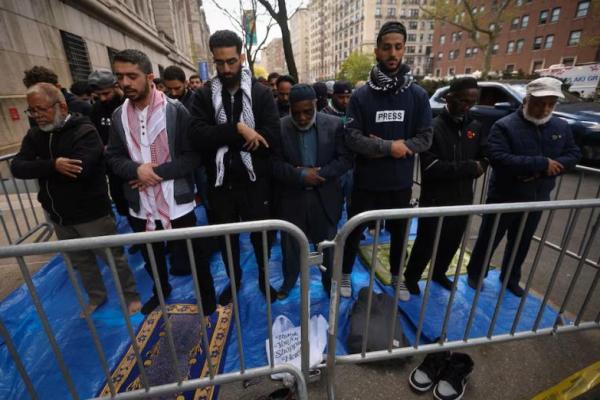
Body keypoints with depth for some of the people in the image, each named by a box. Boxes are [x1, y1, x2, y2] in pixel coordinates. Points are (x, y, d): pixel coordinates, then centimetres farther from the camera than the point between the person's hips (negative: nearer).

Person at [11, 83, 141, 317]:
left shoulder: (85, 132, -16)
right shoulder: (34, 135, 5)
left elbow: (79, 170, -31)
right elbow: (17, 168, -8)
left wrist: (40, 169, -15)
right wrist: (53, 165, -25)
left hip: (91, 214, -7)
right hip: (58, 215, 7)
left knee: (113, 258, 7)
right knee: (80, 261, 22)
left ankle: (131, 296, 28)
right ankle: (96, 296, 44)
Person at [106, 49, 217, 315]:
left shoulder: (175, 111, -11)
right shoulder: (118, 116, 4)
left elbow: (192, 157, -13)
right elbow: (113, 157, 6)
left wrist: (157, 173, -20)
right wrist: (136, 169, -15)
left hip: (176, 201, -5)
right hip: (141, 204, 5)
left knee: (192, 254, 11)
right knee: (151, 256, 25)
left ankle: (206, 294, 35)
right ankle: (161, 290, 52)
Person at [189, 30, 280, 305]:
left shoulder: (261, 93, -2)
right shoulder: (203, 96, 2)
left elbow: (271, 136, -15)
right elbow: (198, 136, -12)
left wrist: (222, 140, -15)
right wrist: (237, 129, -22)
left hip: (255, 181, -1)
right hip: (220, 182, 2)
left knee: (261, 234, 13)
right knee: (226, 236, 18)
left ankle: (264, 278, 39)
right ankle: (234, 280, 43)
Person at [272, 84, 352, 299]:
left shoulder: (334, 125, -5)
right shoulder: (279, 127, -7)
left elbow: (345, 159, -5)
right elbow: (274, 164, -8)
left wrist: (319, 174, -18)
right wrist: (300, 175, -23)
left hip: (325, 197, 1)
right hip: (292, 198, 0)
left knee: (328, 245, 16)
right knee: (290, 244, 16)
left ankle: (330, 282, 41)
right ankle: (289, 280, 42)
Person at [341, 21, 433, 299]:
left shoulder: (418, 95, -1)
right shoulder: (360, 96, -6)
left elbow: (425, 138, -5)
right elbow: (352, 138, -13)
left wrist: (379, 147, -16)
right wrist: (390, 147, -21)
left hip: (401, 181, 2)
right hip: (367, 180, -2)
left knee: (399, 231, 19)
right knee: (354, 229, 13)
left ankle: (397, 276, 45)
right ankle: (345, 274, 37)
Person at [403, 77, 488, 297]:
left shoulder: (475, 127, 6)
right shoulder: (433, 127, -13)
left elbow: (484, 158, 9)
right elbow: (430, 167, -21)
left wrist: (477, 168, -15)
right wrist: (469, 167, -17)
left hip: (462, 199, 6)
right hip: (435, 200, -6)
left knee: (452, 242, 20)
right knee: (426, 243, 5)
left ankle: (439, 273, 43)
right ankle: (411, 277, 27)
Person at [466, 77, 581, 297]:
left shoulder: (561, 127, 3)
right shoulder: (504, 126, -17)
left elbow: (574, 154, 5)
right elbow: (498, 159, -29)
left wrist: (552, 168, -16)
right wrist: (542, 163, -28)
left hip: (538, 198, 6)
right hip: (504, 197, -5)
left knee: (521, 242, 20)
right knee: (489, 239, 9)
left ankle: (511, 278, 40)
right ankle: (475, 273, 28)